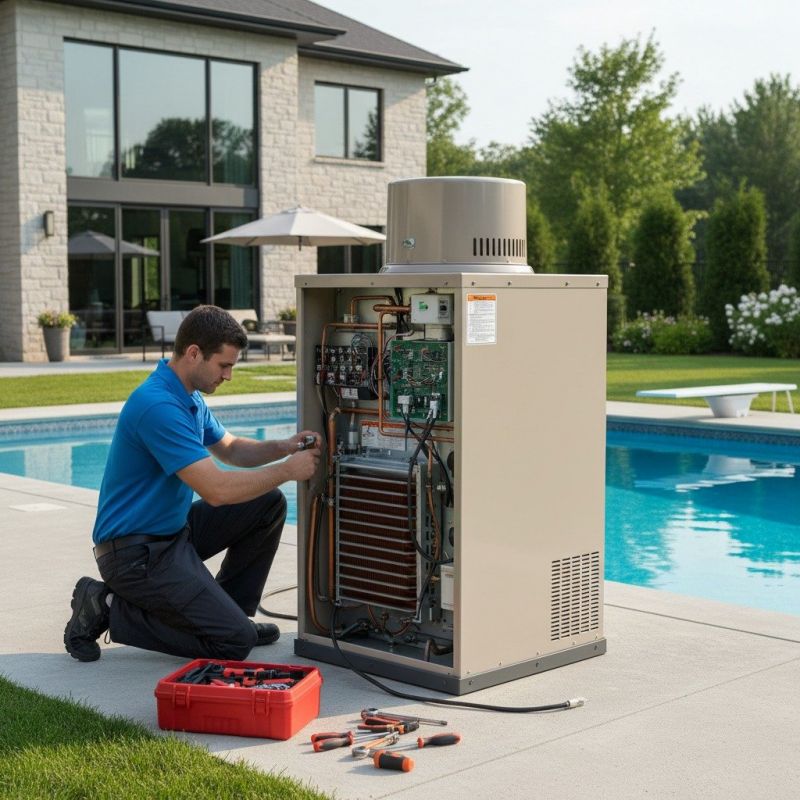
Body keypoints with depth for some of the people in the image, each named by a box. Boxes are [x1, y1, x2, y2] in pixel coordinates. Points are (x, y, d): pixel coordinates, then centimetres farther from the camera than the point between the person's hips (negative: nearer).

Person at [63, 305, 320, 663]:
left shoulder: (190, 397, 7)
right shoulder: (158, 405, -26)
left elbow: (229, 449, 20)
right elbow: (217, 489, -30)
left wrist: (282, 447, 0)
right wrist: (288, 470, -18)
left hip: (173, 528, 10)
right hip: (136, 552, -10)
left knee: (268, 505, 8)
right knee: (236, 641, -12)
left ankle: (228, 610, 16)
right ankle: (110, 609, -3)